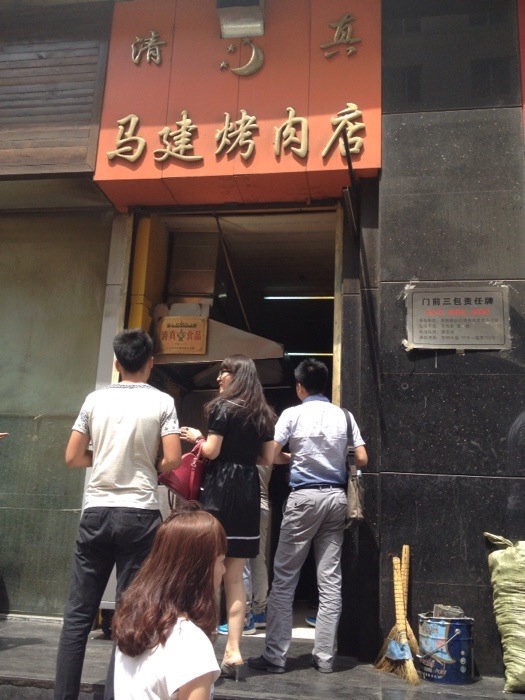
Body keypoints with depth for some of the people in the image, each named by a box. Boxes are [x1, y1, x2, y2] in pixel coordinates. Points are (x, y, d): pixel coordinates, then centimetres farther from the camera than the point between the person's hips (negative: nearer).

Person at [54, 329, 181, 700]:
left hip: (96, 511, 2)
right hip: (140, 513, -2)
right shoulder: (162, 402, -2)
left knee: (78, 612, 10)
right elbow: (172, 459, -9)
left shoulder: (96, 399, 4)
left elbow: (73, 457, 5)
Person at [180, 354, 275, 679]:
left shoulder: (223, 408, -5)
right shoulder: (263, 414, 12)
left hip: (221, 488, -6)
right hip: (249, 491, 6)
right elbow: (267, 459, 13)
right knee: (235, 577, 10)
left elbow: (211, 451, -10)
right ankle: (233, 650, 9)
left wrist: (196, 437, 8)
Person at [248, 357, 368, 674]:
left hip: (304, 496, -3)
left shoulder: (293, 414, -3)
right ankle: (325, 656, 12)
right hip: (336, 496, 4)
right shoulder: (344, 416, 5)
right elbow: (362, 459, 4)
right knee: (330, 579, 7)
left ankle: (276, 655, 7)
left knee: (284, 577, 4)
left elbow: (271, 456, -7)